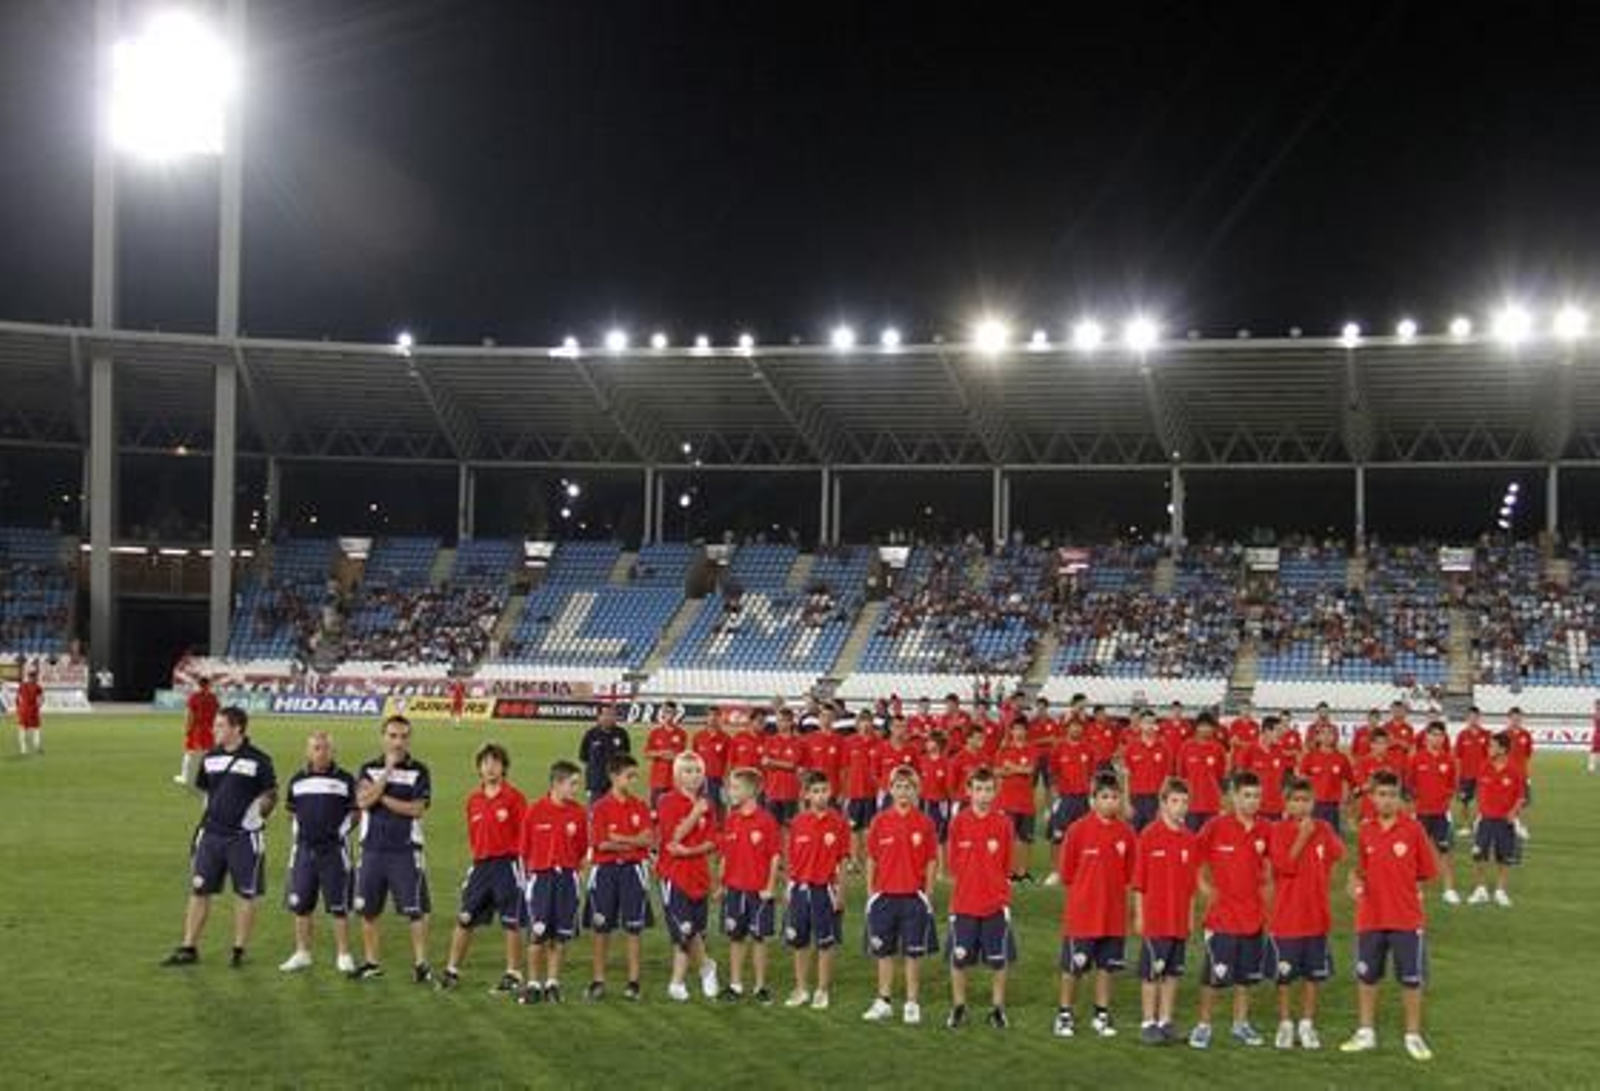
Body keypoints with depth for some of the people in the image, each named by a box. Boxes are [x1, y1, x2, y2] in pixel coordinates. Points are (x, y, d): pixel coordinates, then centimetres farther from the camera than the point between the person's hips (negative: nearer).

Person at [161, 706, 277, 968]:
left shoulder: (257, 760, -7)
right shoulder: (210, 758, 8)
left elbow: (271, 795, -1)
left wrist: (257, 817, -8)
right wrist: (210, 815, 12)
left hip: (243, 837, -4)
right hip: (211, 833, 5)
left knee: (245, 894, 4)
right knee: (199, 890, 5)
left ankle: (239, 951, 15)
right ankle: (189, 948, 13)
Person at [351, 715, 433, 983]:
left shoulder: (418, 772, 1)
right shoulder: (369, 769, 8)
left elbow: (417, 809, -11)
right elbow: (363, 801, -10)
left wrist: (381, 797, -9)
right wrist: (388, 771, -13)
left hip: (406, 850, -3)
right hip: (373, 848, 3)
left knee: (416, 910, -5)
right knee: (368, 910, 8)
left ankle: (421, 963, 1)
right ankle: (371, 963, 20)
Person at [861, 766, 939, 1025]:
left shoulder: (925, 823, -3)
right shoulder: (880, 821, 0)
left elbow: (931, 861, 0)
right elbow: (872, 859, 6)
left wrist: (928, 894, -4)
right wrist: (871, 891, 3)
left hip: (914, 896, -1)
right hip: (885, 895, 2)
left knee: (913, 953, 5)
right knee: (884, 952, 10)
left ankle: (912, 1004, 14)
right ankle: (883, 1002, 20)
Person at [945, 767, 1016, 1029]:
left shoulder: (1003, 823, -4)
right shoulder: (958, 822, -3)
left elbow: (1006, 867, 2)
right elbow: (954, 866, 5)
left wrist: (1005, 899, 0)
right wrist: (959, 894, 5)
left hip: (995, 905, 0)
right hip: (964, 905, 1)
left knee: (998, 960, 7)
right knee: (959, 959, 7)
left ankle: (997, 1008, 21)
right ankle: (958, 1008, 22)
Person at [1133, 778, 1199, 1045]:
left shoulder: (1190, 839, 5)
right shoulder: (1149, 835, -8)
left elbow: (1192, 882, 10)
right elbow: (1139, 880, -5)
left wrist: (1191, 915, 9)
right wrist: (1139, 915, -6)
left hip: (1180, 920, 4)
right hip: (1154, 918, -4)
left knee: (1173, 972, 10)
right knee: (1151, 972, 1)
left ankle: (1166, 1021, 20)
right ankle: (1148, 1023, 8)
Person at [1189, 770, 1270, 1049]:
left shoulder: (1263, 831, 2)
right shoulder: (1216, 827, -10)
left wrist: (1264, 896, 8)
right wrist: (1205, 887, -8)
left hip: (1253, 917, 4)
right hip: (1222, 914, -4)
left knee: (1246, 974, 13)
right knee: (1214, 974, -2)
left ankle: (1241, 1024, 25)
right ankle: (1203, 1025, 10)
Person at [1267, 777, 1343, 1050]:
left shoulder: (1323, 829, 4)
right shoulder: (1279, 831, -7)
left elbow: (1338, 853, -10)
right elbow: (1285, 864, -18)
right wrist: (1302, 836, -19)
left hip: (1316, 916, 3)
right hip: (1286, 917, -3)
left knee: (1314, 974, 10)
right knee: (1285, 975, 6)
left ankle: (1307, 1024, 22)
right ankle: (1285, 1025, 18)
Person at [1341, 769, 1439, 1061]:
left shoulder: (1413, 829, -7)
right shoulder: (1365, 831, 2)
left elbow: (1425, 872, -1)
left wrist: (1407, 890, -9)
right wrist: (1356, 882, -6)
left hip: (1406, 918, -3)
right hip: (1370, 918, 3)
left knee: (1411, 978, 5)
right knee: (1366, 975, 12)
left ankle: (1413, 1035, 19)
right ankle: (1365, 1032, 25)